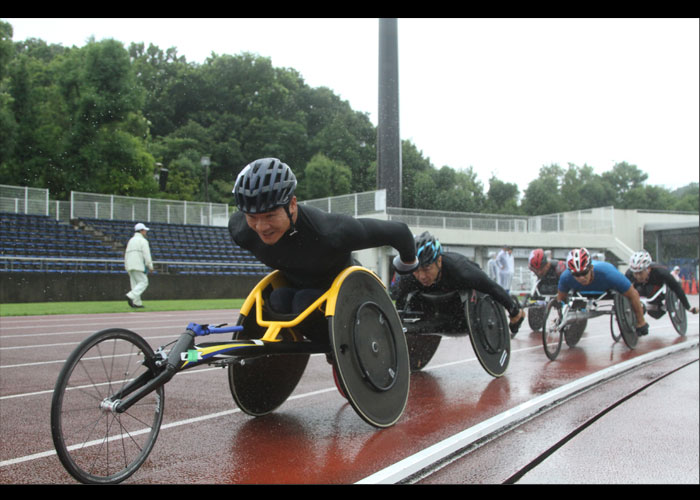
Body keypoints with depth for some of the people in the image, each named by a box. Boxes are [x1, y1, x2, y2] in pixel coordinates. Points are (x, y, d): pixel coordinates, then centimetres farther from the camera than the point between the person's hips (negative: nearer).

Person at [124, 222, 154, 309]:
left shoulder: (131, 240, 21)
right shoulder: (143, 240, -3)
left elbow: (126, 254, 20)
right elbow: (146, 254, -12)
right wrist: (150, 266, -9)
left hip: (129, 266, 8)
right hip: (138, 265, -8)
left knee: (135, 284, 8)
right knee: (143, 282, -6)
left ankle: (137, 303, 4)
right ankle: (131, 296, -23)